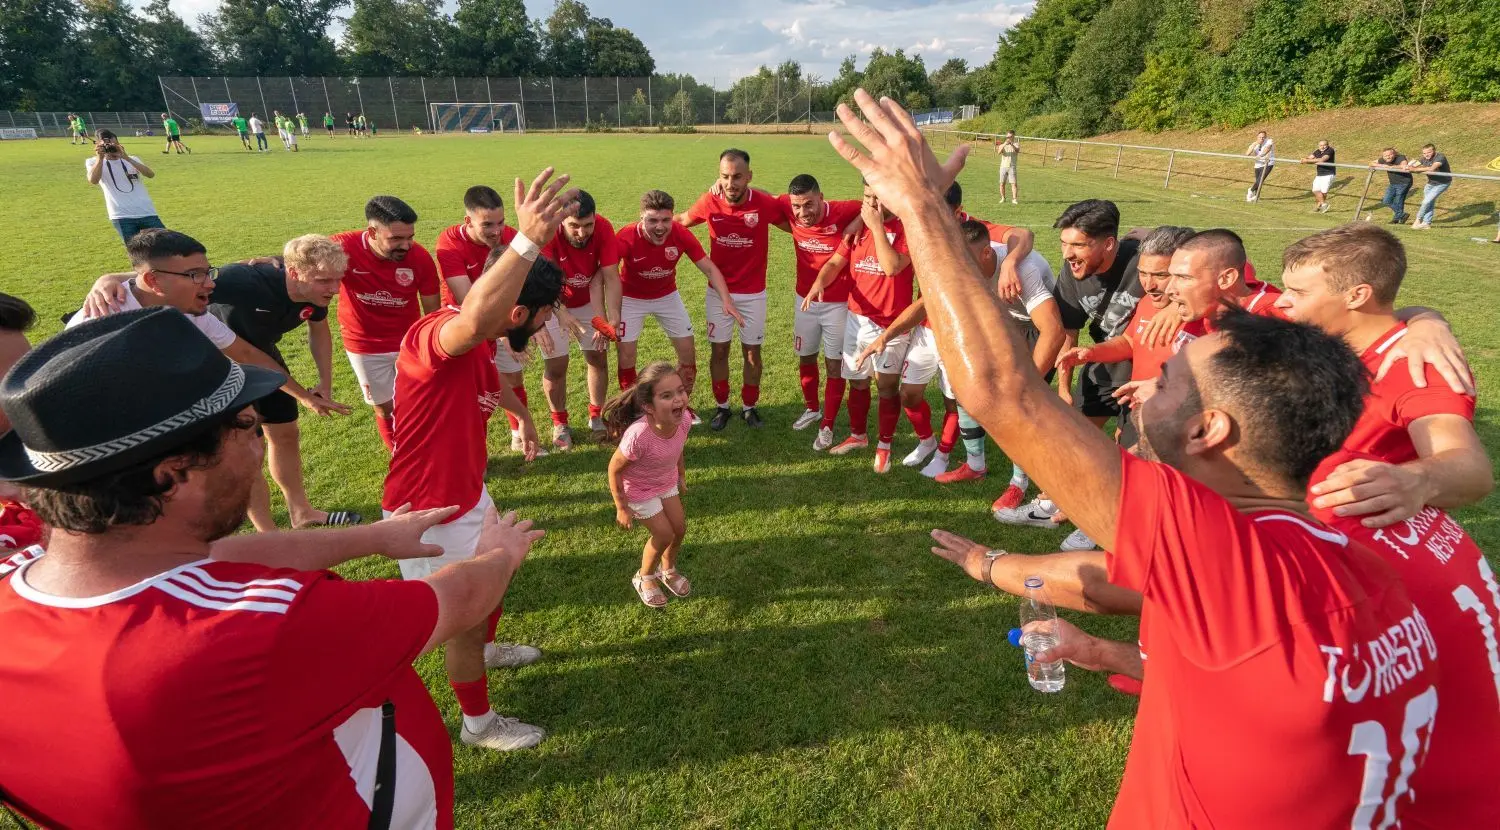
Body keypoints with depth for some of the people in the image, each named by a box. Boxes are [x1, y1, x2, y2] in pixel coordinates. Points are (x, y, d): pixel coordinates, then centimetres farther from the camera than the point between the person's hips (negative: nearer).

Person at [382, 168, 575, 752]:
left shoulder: (480, 349, 0)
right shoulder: (436, 334, -30)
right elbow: (476, 318, -56)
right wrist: (527, 241, -65)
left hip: (468, 493, 9)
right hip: (430, 511, -9)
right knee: (465, 618, 10)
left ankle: (484, 650, 61)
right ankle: (478, 723, 35)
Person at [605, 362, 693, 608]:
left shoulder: (683, 420, -26)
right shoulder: (638, 436, -43)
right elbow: (615, 469, -25)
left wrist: (681, 476, 13)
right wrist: (622, 508, -15)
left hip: (667, 483, 5)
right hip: (639, 490, -5)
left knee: (680, 528, 13)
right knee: (664, 534, 1)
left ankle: (668, 570, 45)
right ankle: (644, 578, 33)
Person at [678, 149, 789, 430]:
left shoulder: (765, 203, -16)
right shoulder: (709, 202, -12)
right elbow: (680, 221, 8)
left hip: (753, 293, -1)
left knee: (752, 352, 9)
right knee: (719, 350, 9)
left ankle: (749, 406, 28)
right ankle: (721, 406, 27)